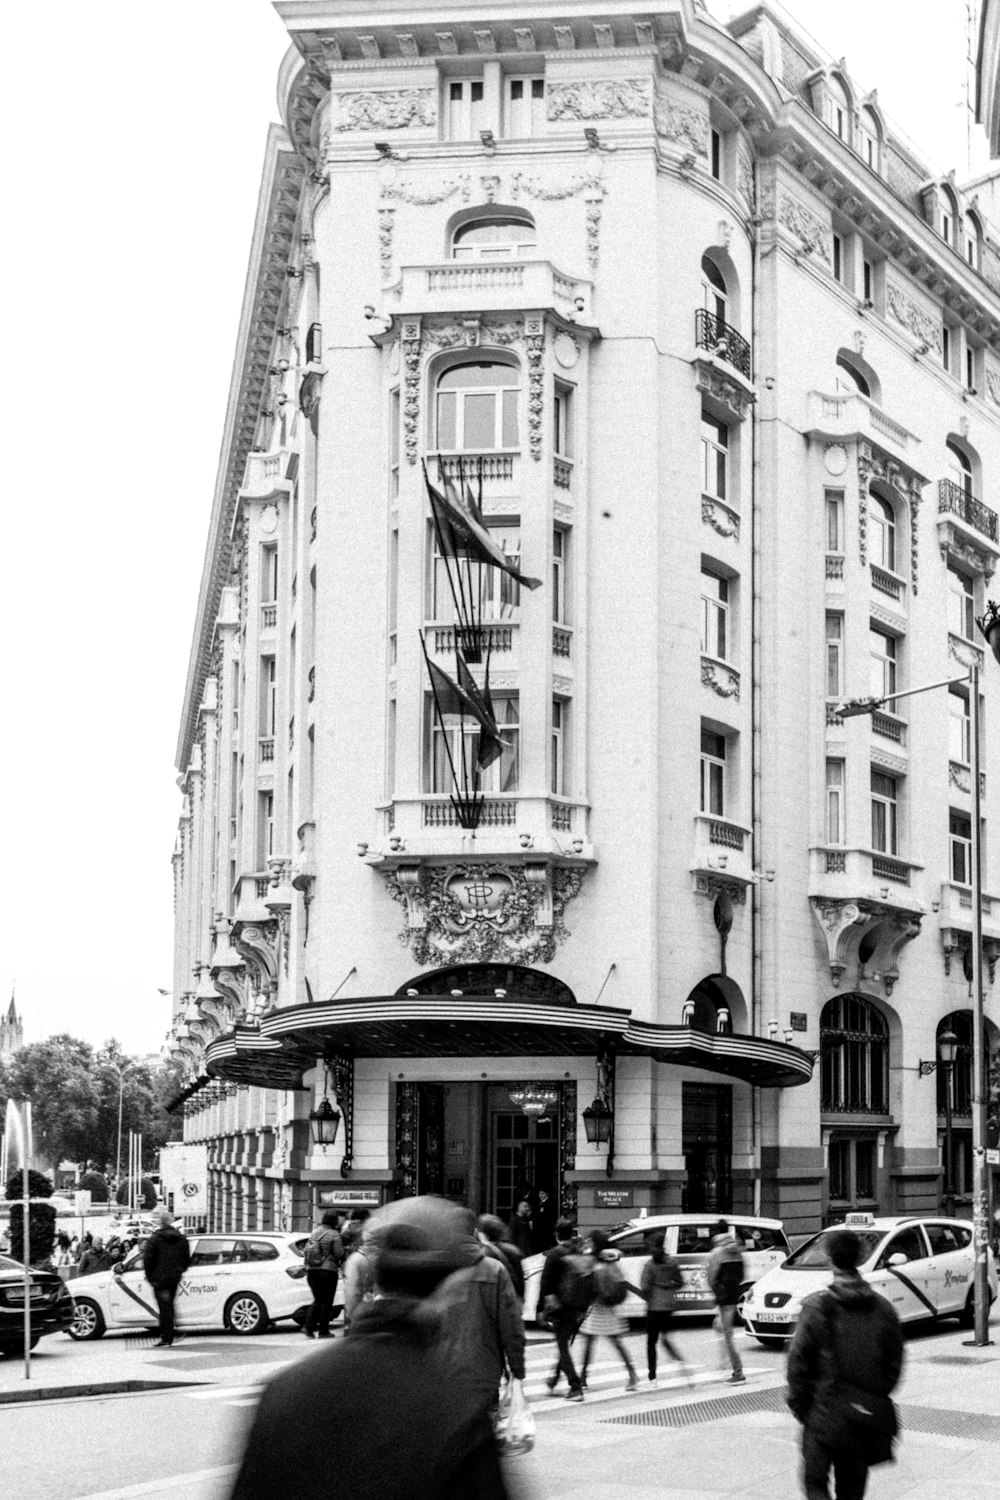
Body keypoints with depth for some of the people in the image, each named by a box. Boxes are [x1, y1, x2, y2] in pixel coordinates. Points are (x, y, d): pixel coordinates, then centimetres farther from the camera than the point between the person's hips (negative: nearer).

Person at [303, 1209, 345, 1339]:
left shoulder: (314, 1233, 10)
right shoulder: (334, 1234, -9)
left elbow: (306, 1250, 10)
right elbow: (339, 1254, -12)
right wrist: (340, 1263, 9)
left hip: (311, 1270, 6)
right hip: (328, 1270, -6)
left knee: (318, 1300, 16)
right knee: (326, 1301, 4)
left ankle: (309, 1327, 4)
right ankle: (323, 1331, 5)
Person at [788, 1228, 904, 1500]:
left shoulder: (817, 1307, -11)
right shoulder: (883, 1309, 1)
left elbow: (798, 1362, -9)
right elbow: (894, 1363, 5)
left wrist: (799, 1405, 3)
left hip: (825, 1414, -4)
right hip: (868, 1416, 4)